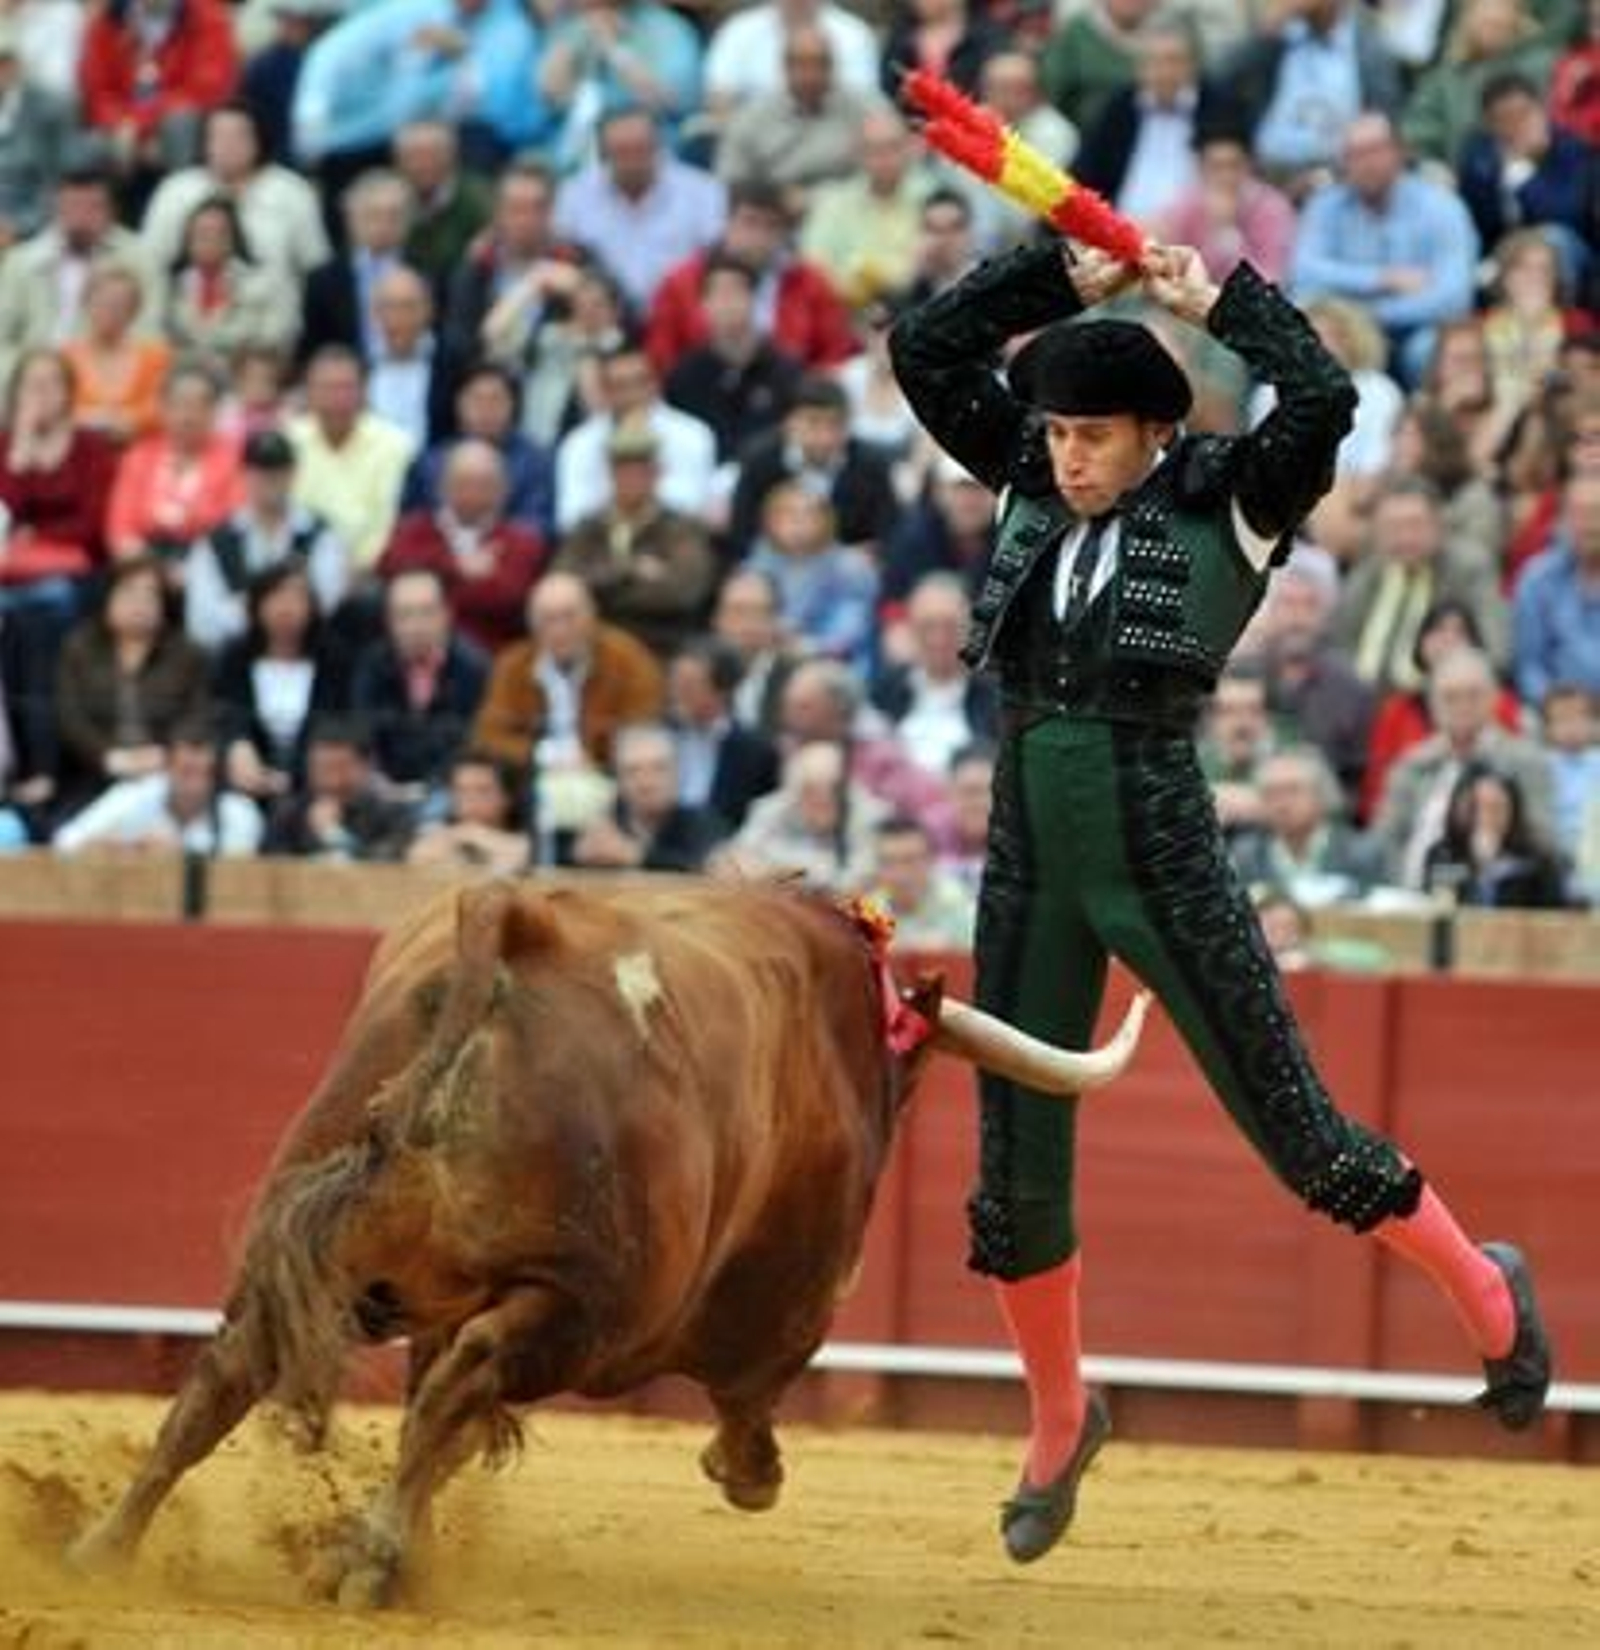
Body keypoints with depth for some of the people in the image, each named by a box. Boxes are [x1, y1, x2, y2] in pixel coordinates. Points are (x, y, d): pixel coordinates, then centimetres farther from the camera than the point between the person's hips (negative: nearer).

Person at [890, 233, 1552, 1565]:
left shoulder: (1226, 505, -5)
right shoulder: (1033, 485, 9)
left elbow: (1323, 400, -21)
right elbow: (926, 350, 8)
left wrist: (1219, 298, -10)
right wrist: (1066, 273, 2)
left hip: (1162, 857, -5)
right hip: (1031, 863, 5)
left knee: (1299, 1138, 0)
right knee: (1015, 1167, 8)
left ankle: (1485, 1294, 23)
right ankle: (1059, 1424, 27)